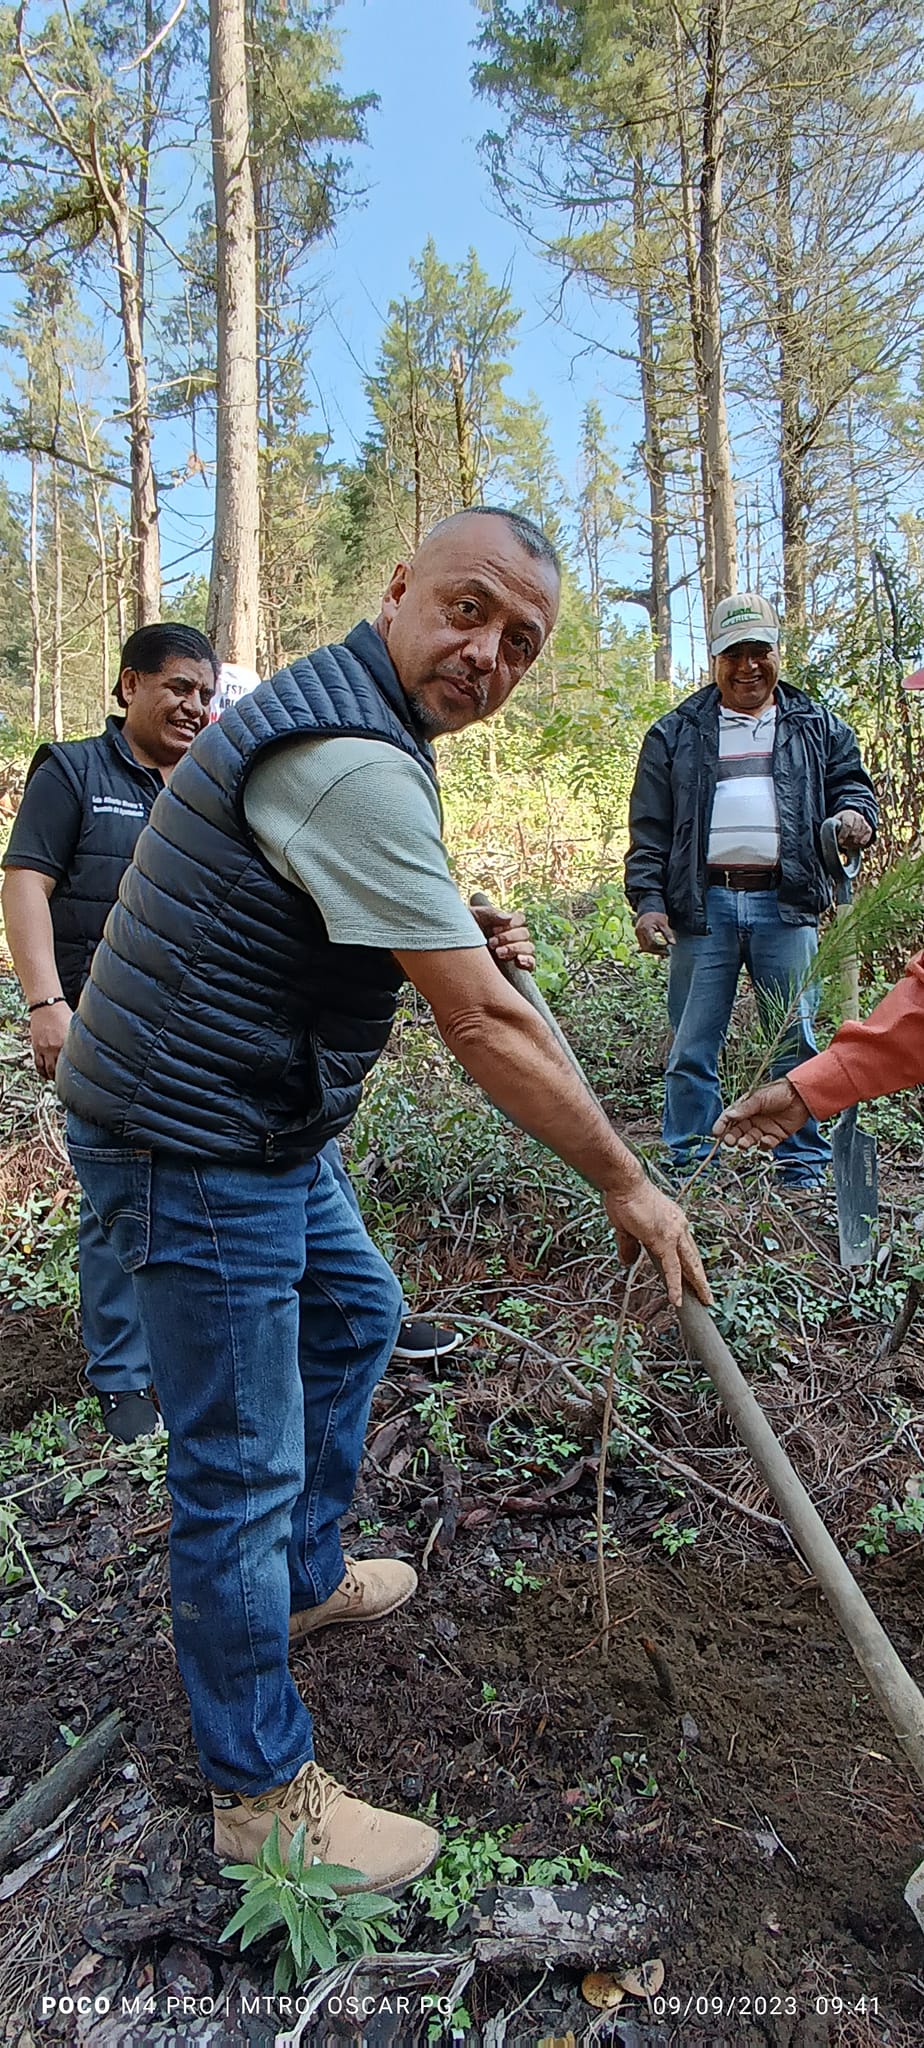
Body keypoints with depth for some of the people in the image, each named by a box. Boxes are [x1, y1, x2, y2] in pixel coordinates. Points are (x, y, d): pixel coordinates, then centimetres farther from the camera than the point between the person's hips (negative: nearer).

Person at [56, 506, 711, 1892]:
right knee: (241, 1467, 0)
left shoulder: (340, 717, 11)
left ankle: (304, 1583, 46)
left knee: (354, 1315, 26)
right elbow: (482, 1028, -26)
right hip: (192, 1148, -11)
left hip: (262, 1126, 11)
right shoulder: (351, 759, -25)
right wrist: (627, 1186, -15)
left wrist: (453, 933, 11)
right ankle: (263, 1792, 21)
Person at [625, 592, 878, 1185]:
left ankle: (805, 1171, 16)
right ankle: (688, 1171, 13)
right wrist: (648, 901, -2)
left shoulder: (817, 727, 17)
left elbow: (852, 782, 21)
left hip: (786, 906, 1)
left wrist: (855, 814, -4)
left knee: (798, 1045, 4)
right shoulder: (676, 734, 13)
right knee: (692, 1049, 2)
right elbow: (649, 829, 9)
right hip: (702, 907, 0)